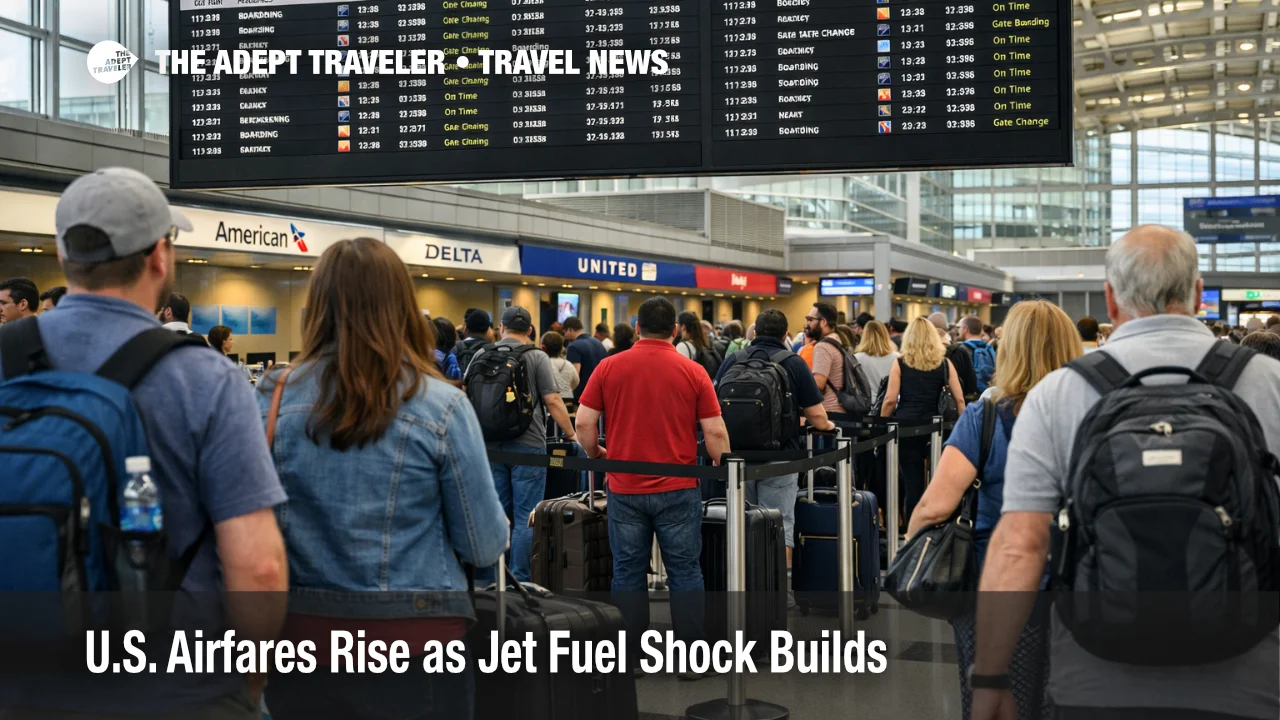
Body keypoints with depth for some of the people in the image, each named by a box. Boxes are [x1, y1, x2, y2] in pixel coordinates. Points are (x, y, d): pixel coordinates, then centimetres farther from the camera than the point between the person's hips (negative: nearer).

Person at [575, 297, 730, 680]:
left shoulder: (609, 367, -1)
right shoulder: (693, 372, -4)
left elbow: (584, 423, -1)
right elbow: (715, 433, -5)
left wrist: (597, 456, 18)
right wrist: (723, 469, 14)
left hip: (625, 488, 1)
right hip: (677, 489, -1)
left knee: (628, 573, 9)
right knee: (685, 573, 8)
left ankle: (629, 659, 15)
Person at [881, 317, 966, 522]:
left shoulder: (900, 364, 0)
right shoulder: (945, 363, 4)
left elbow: (890, 400, -6)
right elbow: (960, 400, 0)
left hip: (907, 426, -1)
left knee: (912, 482, 2)